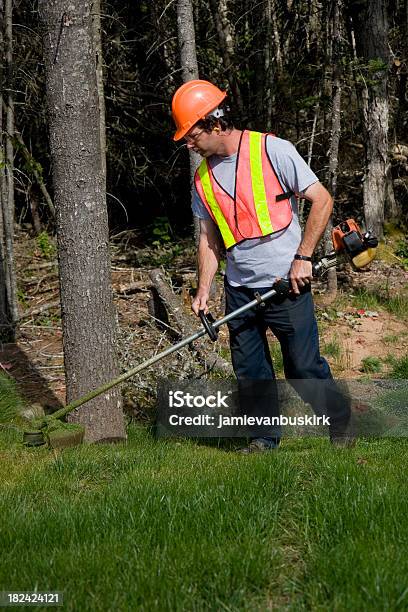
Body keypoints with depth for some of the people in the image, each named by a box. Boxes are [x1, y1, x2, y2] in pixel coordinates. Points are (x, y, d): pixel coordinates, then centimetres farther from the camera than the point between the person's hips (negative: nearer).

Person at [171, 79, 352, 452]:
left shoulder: (272, 151, -10)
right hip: (239, 289, 6)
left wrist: (303, 257, -13)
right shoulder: (204, 177, 8)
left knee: (305, 368, -1)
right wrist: (204, 290, 3)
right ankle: (266, 439, 21)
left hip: (286, 283, -6)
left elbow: (322, 200, -8)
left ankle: (341, 425, 19)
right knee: (249, 372, 7)